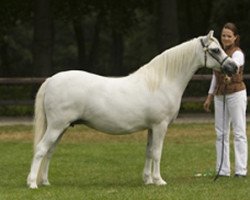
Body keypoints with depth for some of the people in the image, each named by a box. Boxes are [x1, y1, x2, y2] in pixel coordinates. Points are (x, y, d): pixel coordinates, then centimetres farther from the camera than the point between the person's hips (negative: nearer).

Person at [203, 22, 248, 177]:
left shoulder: (237, 53, -10)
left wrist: (229, 74, -56)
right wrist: (209, 97, 19)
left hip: (236, 94, -7)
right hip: (220, 96, 7)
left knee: (239, 132, -6)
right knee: (221, 134, 6)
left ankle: (241, 170, -6)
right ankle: (223, 170, 10)